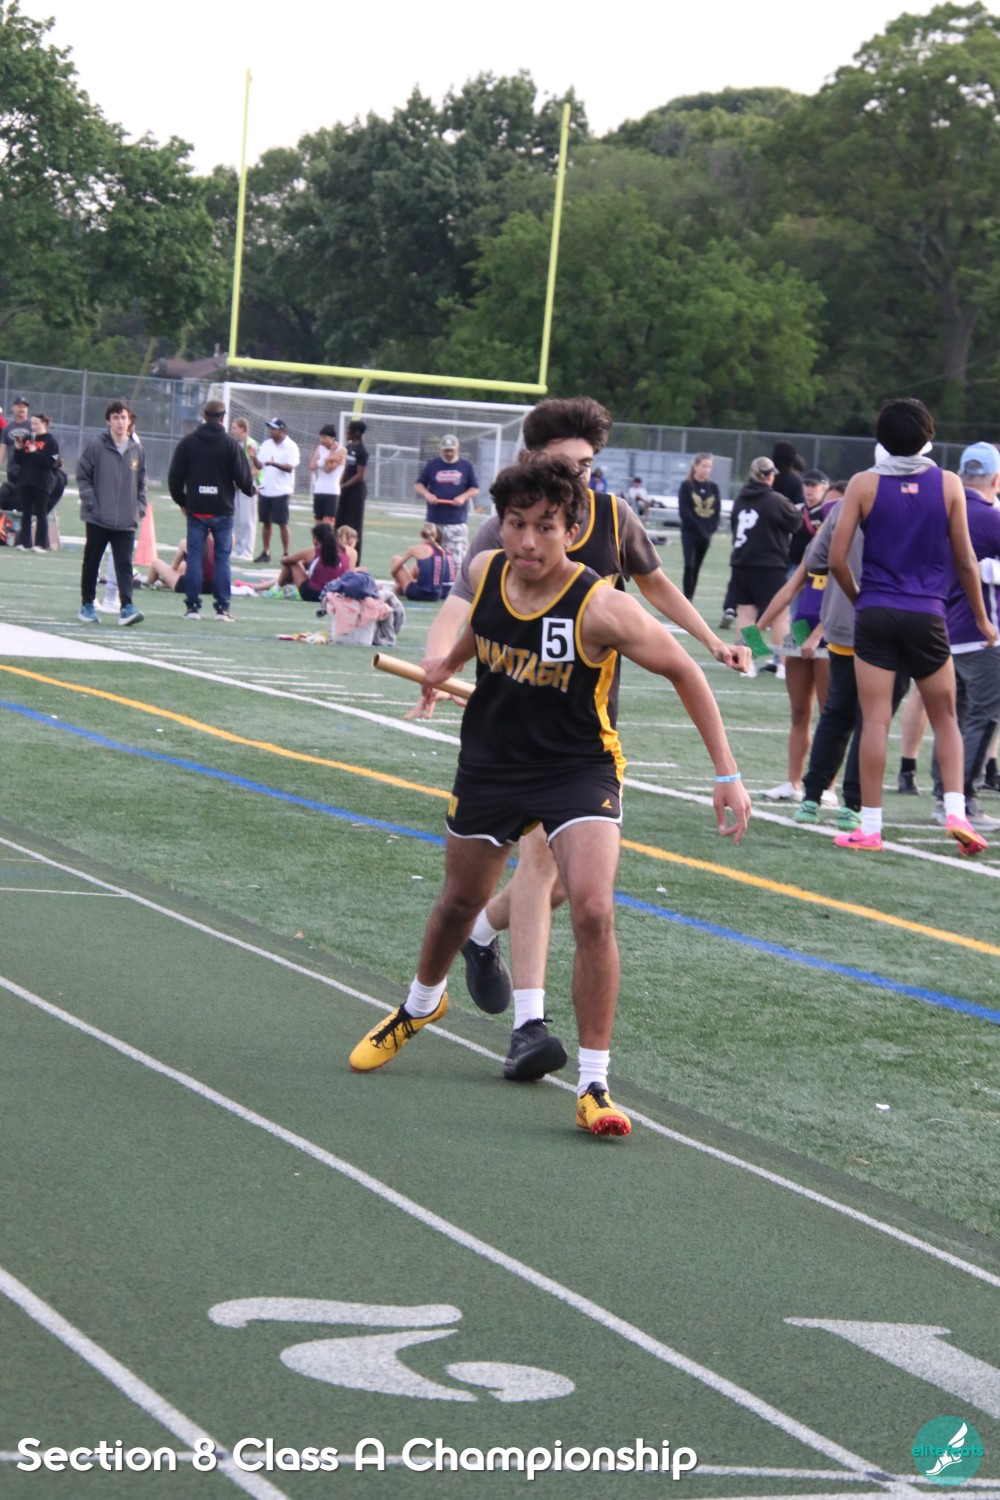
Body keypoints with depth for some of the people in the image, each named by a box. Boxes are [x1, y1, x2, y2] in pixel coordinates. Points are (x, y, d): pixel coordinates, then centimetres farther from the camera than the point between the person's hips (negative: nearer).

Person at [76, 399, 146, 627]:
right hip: (98, 519, -1)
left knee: (124, 563, -7)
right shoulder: (96, 447, -5)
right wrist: (91, 503, -8)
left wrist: (140, 506, 6)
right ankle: (87, 605, 20)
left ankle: (127, 606, -14)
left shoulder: (137, 450, 5)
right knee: (92, 562, 9)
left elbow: (141, 482, 16)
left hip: (126, 521, 1)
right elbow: (82, 476, 0)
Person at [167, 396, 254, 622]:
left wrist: (181, 501, 17)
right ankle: (223, 607, 0)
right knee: (222, 558, 3)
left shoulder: (187, 442, 2)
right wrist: (250, 489, 19)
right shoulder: (231, 443, -4)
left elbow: (174, 476, 4)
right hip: (222, 510, -1)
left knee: (194, 558, 4)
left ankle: (193, 606, 1)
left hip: (196, 510, 1)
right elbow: (242, 476, -3)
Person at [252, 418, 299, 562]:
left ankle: (286, 554, 1)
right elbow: (259, 466, 10)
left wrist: (274, 464, -32)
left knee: (282, 524, -4)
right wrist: (254, 458, -11)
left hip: (281, 492, -5)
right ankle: (265, 552, 15)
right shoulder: (266, 444, 10)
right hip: (265, 490, 5)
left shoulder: (290, 447, -6)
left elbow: (290, 468, -17)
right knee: (266, 523, 8)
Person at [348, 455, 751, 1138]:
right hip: (490, 762, 5)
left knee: (593, 912, -23)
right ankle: (422, 1004, 53)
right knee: (460, 901, 22)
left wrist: (727, 773, -17)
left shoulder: (602, 608, -27)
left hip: (579, 768, -5)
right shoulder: (485, 571, -12)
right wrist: (450, 662, 31)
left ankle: (594, 1083, -12)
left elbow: (685, 672, -15)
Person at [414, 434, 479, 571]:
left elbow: (475, 489, 8)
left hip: (457, 522, -1)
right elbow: (419, 485, 11)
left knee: (457, 557, -7)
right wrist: (427, 494, -10)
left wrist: (463, 497, -11)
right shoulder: (432, 465, 8)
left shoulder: (466, 466, 6)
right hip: (434, 520, 1)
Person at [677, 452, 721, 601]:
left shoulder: (713, 488, 10)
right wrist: (699, 529, -16)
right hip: (690, 533, -4)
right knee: (689, 566, -15)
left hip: (706, 534, 4)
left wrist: (711, 530, -9)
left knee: (696, 569, 8)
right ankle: (686, 601, -15)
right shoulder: (686, 486, -3)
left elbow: (717, 511, 6)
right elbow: (684, 512, -10)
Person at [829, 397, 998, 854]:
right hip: (927, 616, 0)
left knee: (875, 721, 0)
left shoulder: (864, 484, -1)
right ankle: (955, 811, -1)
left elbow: (836, 559, -4)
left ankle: (870, 826, 0)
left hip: (876, 612, 0)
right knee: (945, 719, 13)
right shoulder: (948, 485, 0)